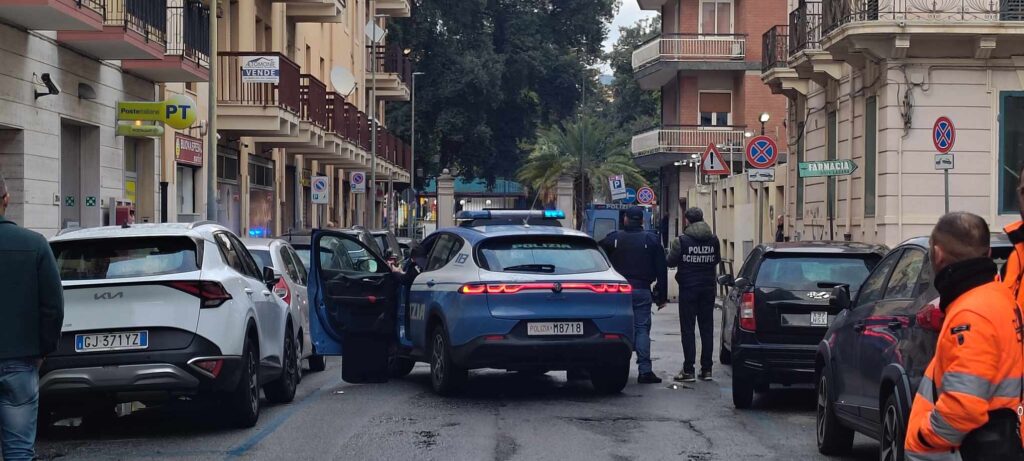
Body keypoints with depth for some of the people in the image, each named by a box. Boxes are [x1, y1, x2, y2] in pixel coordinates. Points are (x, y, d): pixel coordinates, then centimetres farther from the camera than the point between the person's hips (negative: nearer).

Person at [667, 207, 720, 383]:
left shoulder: (682, 241, -11)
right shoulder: (713, 240, 2)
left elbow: (671, 262, -5)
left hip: (688, 288, -4)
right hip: (708, 287, 4)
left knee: (687, 329, 0)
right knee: (707, 328, 9)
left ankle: (688, 370, -3)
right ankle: (706, 369, 10)